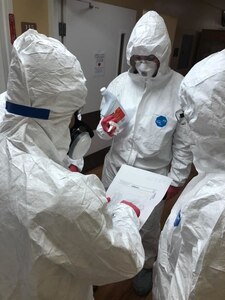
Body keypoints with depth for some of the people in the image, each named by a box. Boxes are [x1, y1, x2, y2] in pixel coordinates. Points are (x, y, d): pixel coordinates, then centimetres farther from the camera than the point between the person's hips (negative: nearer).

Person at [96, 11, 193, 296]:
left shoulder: (181, 89, -16)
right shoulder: (119, 83, -7)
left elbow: (184, 142, -9)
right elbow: (105, 127, 1)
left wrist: (176, 179, -4)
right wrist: (104, 128, -22)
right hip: (115, 167, 3)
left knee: (147, 227, 20)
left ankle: (146, 265, 53)